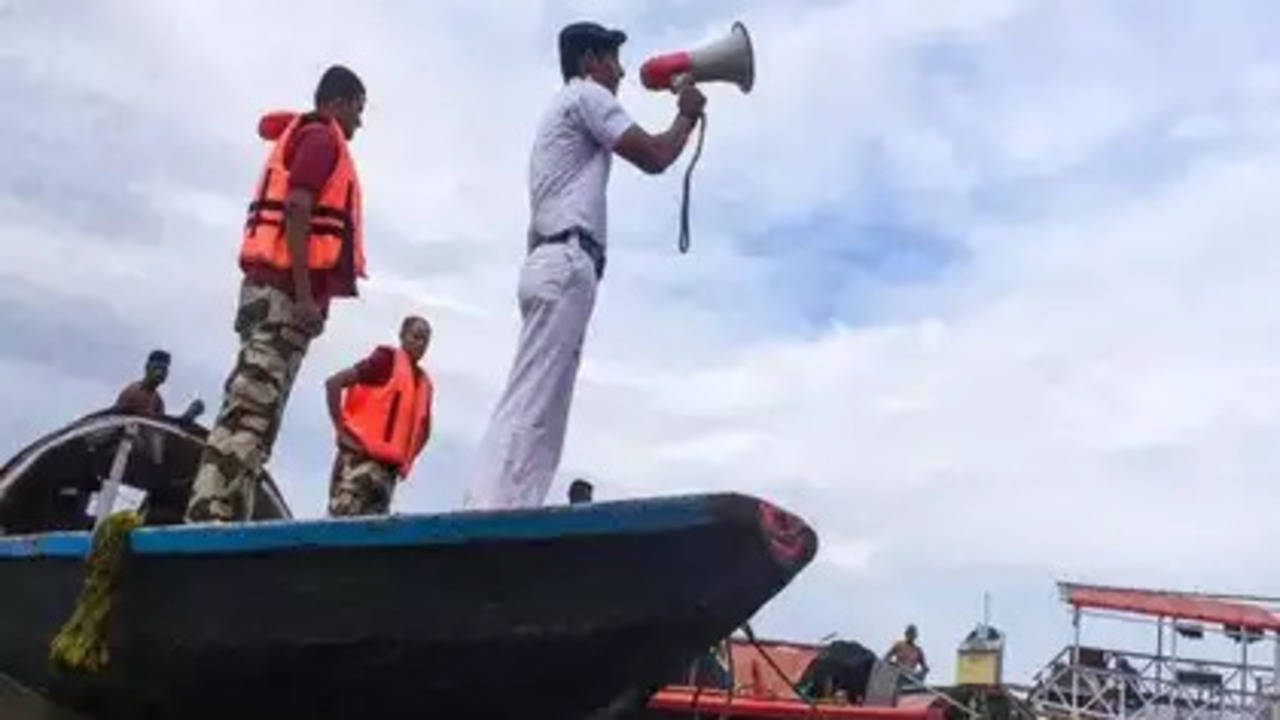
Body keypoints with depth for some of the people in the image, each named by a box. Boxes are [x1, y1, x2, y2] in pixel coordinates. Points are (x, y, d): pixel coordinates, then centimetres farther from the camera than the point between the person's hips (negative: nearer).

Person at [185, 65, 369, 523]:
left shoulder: (301, 138, 28)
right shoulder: (321, 138, 1)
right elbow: (296, 210, -13)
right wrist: (304, 294, -20)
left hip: (277, 289, 9)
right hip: (285, 290, -9)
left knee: (254, 409, 2)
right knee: (252, 411, -18)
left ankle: (214, 518, -2)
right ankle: (211, 516, -24)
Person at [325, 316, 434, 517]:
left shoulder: (424, 383, 18)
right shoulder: (387, 360, 0)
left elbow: (423, 429, 33)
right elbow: (333, 383, -7)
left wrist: (407, 458, 17)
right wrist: (341, 429, -11)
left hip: (389, 467, 7)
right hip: (360, 458, -7)